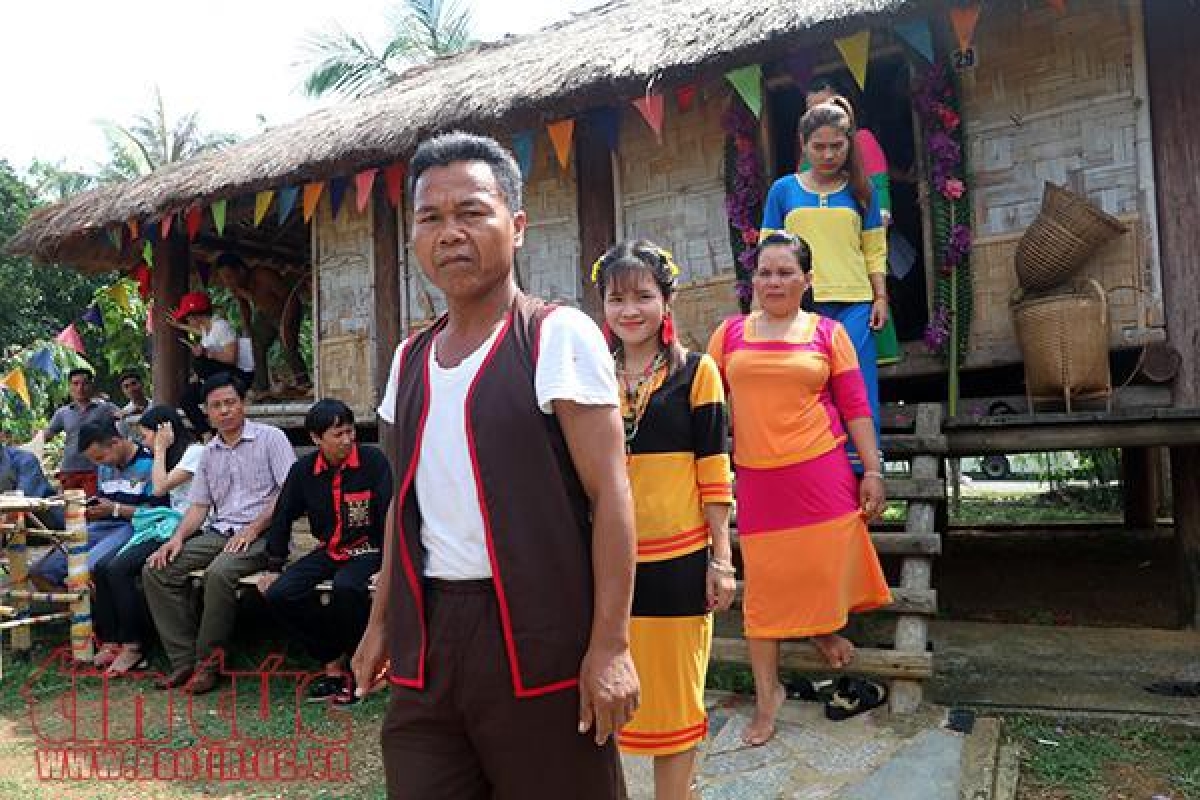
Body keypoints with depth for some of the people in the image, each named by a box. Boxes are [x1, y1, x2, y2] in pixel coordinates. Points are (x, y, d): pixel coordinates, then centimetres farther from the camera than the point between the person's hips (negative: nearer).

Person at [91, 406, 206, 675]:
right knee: (101, 568, -10)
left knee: (118, 569, -23)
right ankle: (110, 642, -8)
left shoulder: (195, 451, -6)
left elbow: (159, 488, -13)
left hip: (182, 528, -9)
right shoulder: (173, 455, 22)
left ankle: (134, 647, -14)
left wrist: (161, 448, -5)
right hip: (166, 525, 9)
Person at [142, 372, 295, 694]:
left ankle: (208, 663, -17)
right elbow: (199, 505, 18)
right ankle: (184, 659, -8)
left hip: (261, 533, -7)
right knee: (155, 570, -11)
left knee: (219, 572, -34)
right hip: (218, 531, 7)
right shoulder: (209, 452, 19)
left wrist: (253, 529, -16)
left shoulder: (270, 437, -1)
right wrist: (178, 537, -1)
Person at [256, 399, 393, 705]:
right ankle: (334, 659, 1)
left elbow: (390, 515, -14)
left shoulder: (373, 461, -12)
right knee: (279, 594, -14)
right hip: (328, 552, 5)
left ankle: (352, 664, -9)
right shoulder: (303, 470, 2)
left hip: (367, 550, -5)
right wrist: (273, 568, 10)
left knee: (347, 588, -35)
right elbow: (283, 517, 11)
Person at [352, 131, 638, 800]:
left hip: (538, 635, -5)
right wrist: (381, 620, 17)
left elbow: (610, 493, -12)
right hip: (426, 635, 6)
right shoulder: (411, 358, 10)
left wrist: (610, 644, -16)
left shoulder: (558, 336, -9)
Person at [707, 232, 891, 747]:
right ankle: (767, 692, 18)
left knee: (826, 565, 6)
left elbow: (855, 408, 3)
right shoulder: (730, 333, 6)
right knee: (763, 582, 3)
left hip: (821, 470, 0)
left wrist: (873, 473, -1)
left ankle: (822, 629, 41)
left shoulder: (828, 333, 3)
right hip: (757, 477, 1)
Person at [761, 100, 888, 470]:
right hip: (801, 306, 0)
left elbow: (874, 251, 11)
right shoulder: (783, 190, 9)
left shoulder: (860, 190, 11)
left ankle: (860, 470, 5)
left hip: (854, 305, 0)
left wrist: (881, 297, 2)